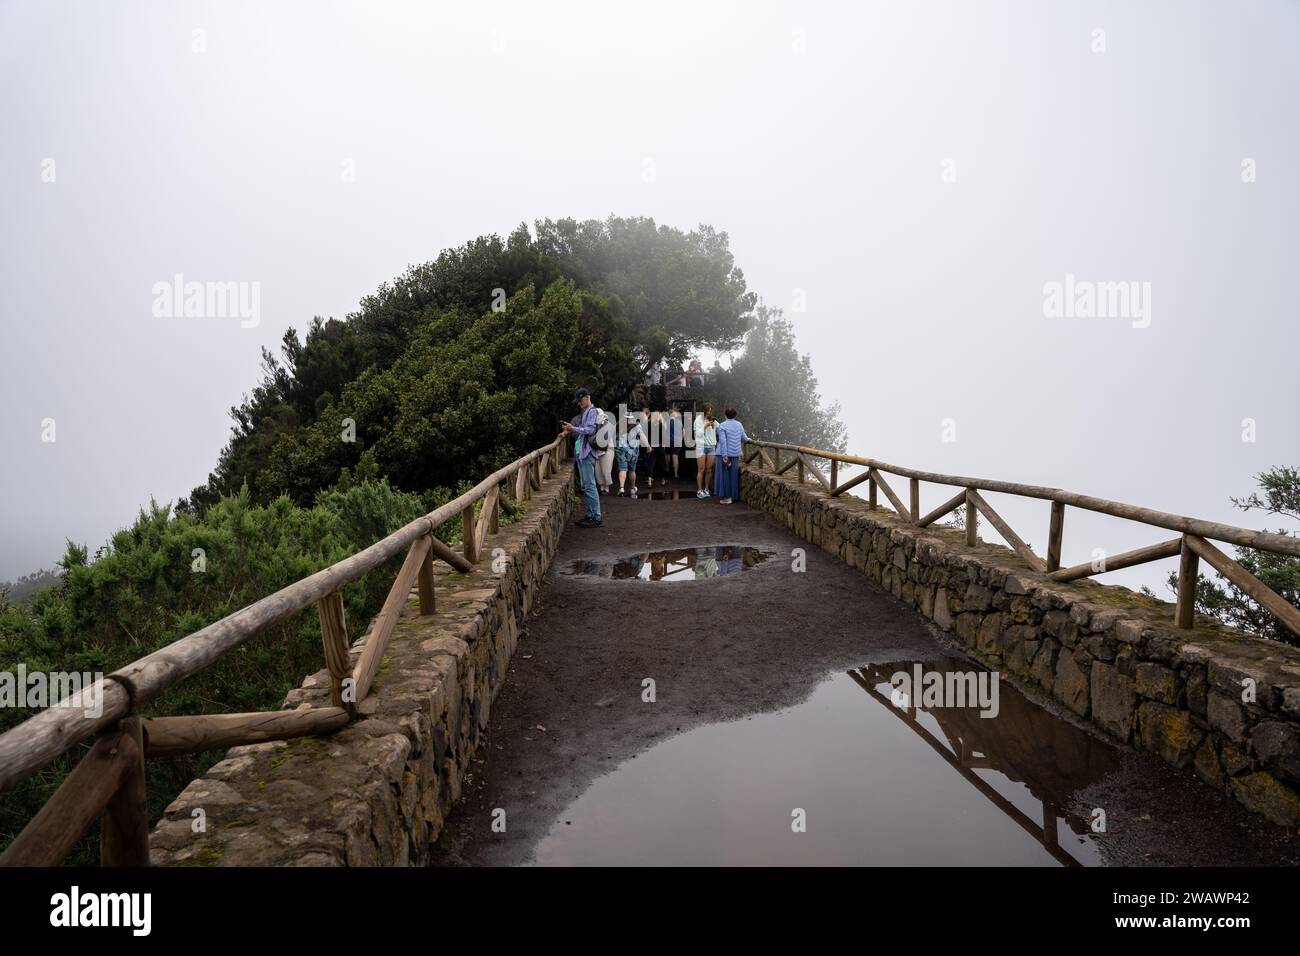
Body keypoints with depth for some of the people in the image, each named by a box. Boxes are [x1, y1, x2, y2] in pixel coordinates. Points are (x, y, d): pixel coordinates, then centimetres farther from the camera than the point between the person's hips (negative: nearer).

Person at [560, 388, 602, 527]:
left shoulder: (592, 411, -6)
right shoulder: (584, 413, 23)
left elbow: (590, 430, -18)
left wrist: (573, 428, -21)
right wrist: (569, 432, 11)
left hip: (588, 453, -10)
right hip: (581, 453, 10)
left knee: (589, 485, -11)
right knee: (585, 486, 11)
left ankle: (596, 518, -11)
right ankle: (590, 515, 16)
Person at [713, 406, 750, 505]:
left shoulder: (722, 426, -10)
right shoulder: (739, 425, 5)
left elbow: (723, 441, -17)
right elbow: (744, 438, 14)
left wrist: (724, 456, -18)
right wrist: (748, 439, 38)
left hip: (725, 454, -5)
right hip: (736, 455, 5)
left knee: (724, 475, 2)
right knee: (734, 475, 12)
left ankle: (726, 497, 2)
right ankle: (734, 496, 16)